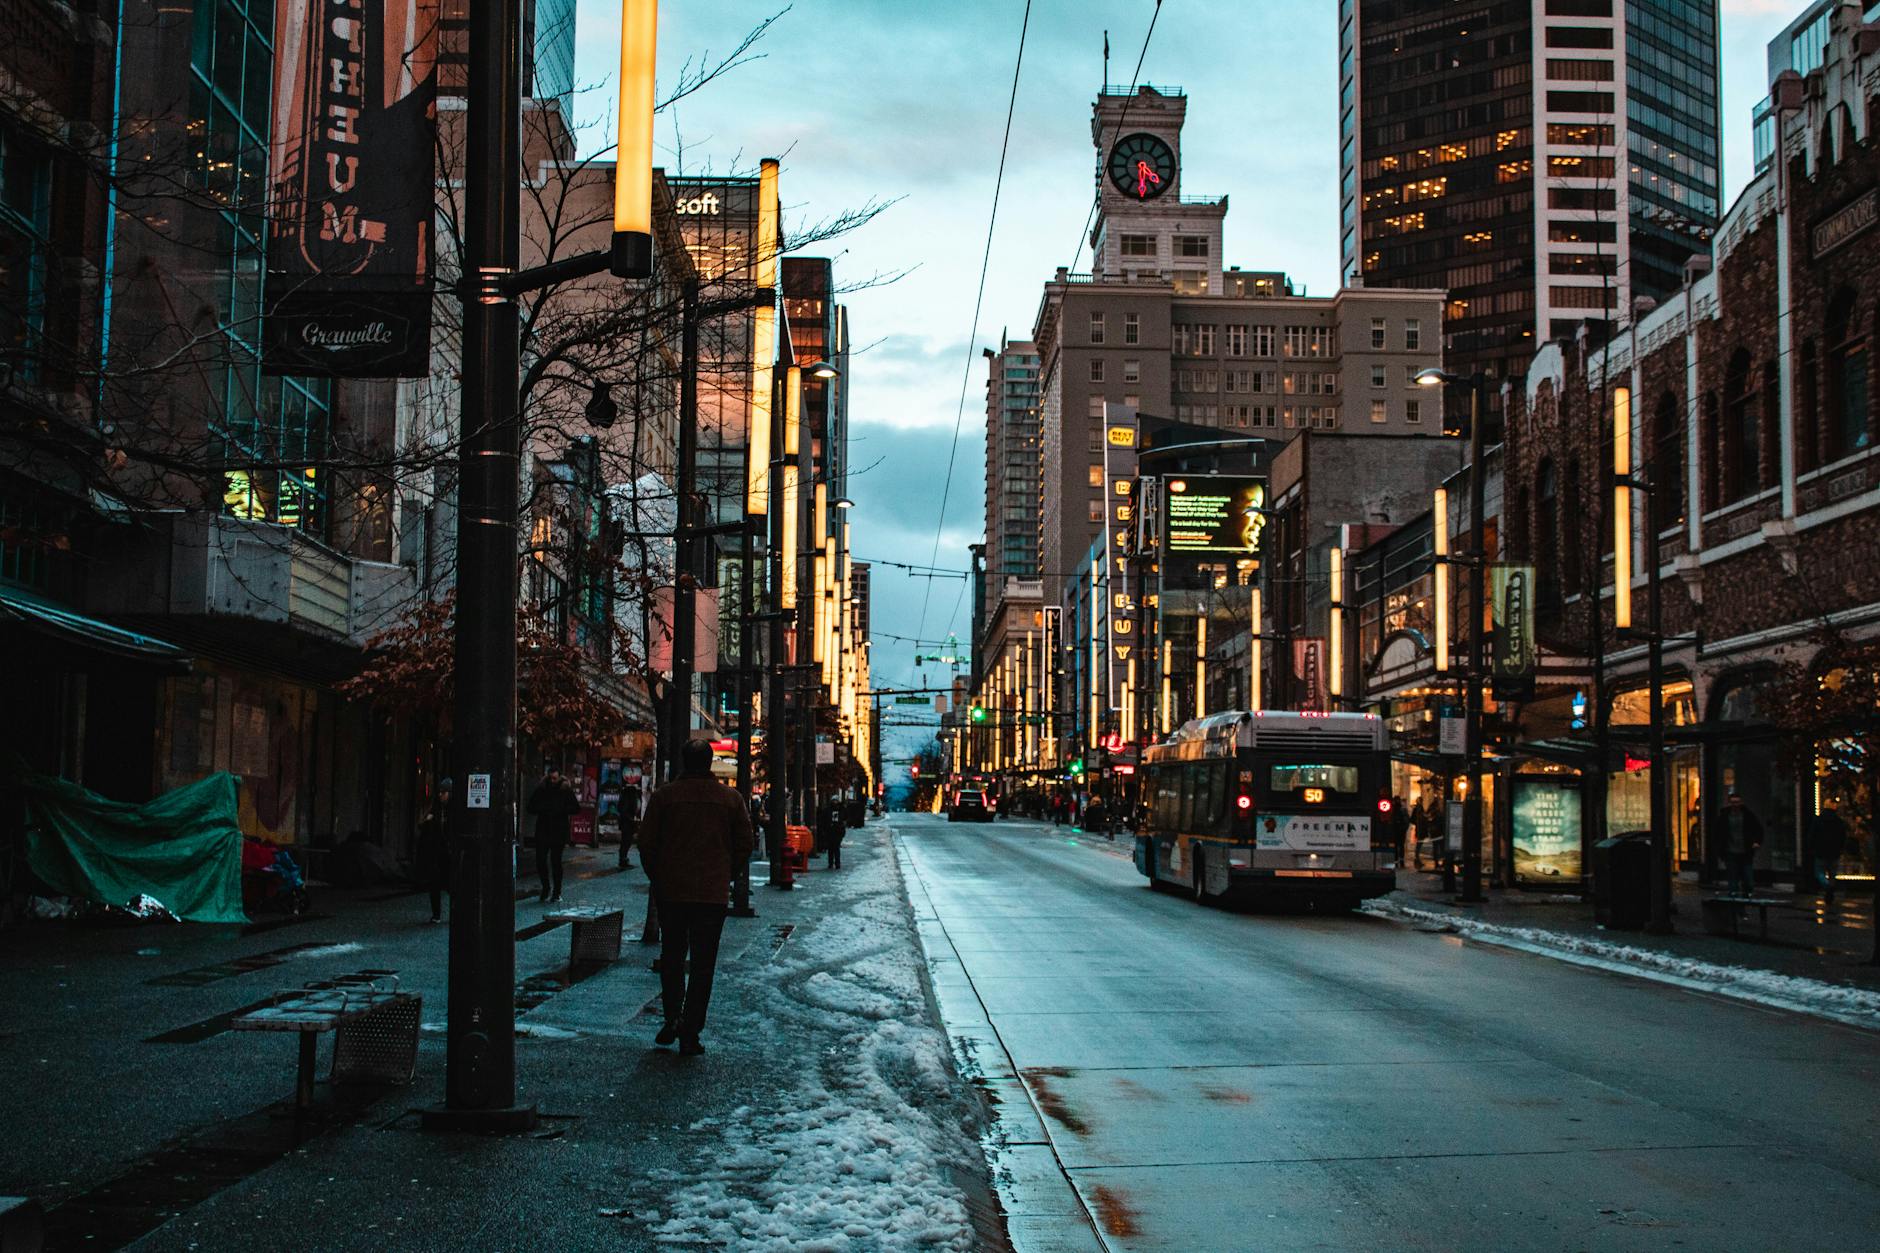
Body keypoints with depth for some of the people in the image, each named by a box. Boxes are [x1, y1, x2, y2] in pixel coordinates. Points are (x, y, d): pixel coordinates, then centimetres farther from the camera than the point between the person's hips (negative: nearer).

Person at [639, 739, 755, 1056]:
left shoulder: (664, 796, -3)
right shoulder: (731, 798, 0)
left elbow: (646, 842, -1)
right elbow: (745, 845, 3)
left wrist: (657, 878, 12)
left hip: (671, 890, 0)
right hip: (713, 894, 0)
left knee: (672, 956, 17)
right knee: (703, 963, 4)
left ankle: (672, 1019, 7)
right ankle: (690, 1033, 2)